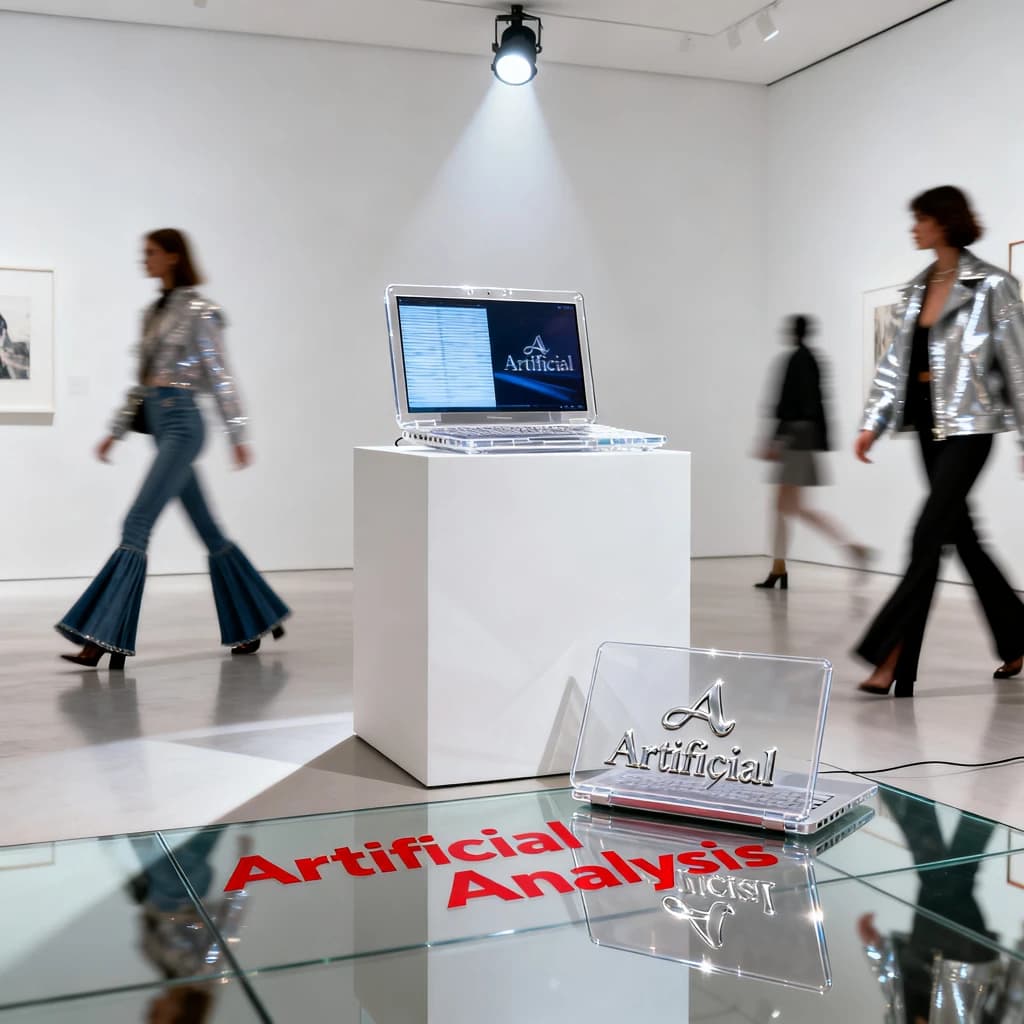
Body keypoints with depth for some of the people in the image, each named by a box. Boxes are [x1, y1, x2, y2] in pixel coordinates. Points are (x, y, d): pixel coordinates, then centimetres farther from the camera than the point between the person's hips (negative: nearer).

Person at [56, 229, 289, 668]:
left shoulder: (198, 309, -6)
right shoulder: (153, 312, 17)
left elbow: (220, 376, -10)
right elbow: (142, 381, 21)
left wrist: (237, 435, -13)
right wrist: (116, 430, 19)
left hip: (182, 425, -9)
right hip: (159, 424, 9)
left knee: (136, 524, -14)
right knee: (209, 532, 12)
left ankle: (108, 638, -12)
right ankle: (257, 620, 23)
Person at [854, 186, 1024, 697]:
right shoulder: (917, 288, 13)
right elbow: (895, 360, 13)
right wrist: (873, 423, 7)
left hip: (969, 425, -7)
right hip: (930, 424, 7)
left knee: (929, 534, -12)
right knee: (961, 534, 12)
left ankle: (891, 657, -11)